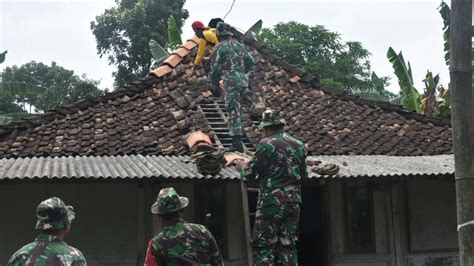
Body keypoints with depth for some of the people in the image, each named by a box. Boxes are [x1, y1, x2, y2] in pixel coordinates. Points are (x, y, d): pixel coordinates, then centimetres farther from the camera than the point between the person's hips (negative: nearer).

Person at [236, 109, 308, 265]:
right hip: (294, 202, 6)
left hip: (272, 202, -6)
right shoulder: (299, 145, 9)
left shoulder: (267, 144, -10)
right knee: (288, 246, 11)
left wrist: (241, 167, 14)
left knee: (263, 246, 1)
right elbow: (303, 175, 19)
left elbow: (249, 174, -6)